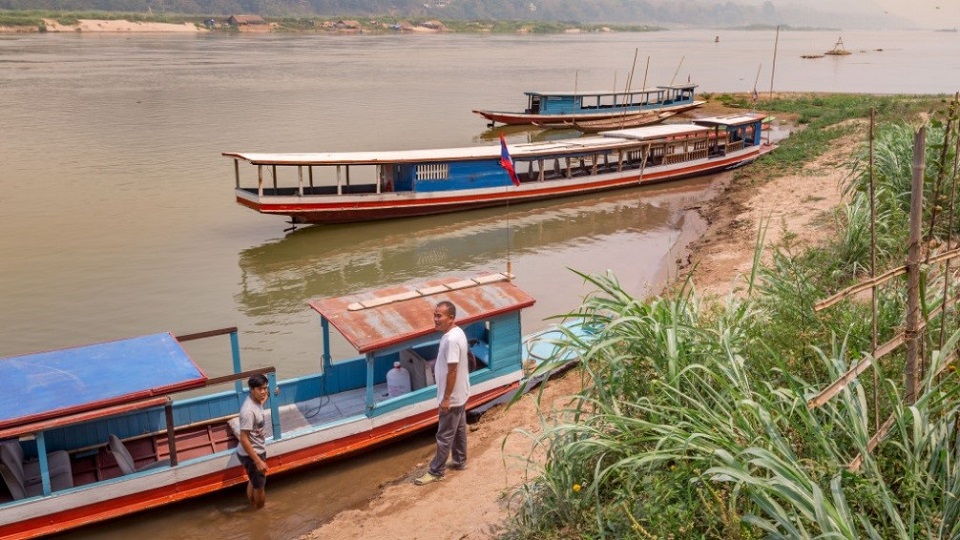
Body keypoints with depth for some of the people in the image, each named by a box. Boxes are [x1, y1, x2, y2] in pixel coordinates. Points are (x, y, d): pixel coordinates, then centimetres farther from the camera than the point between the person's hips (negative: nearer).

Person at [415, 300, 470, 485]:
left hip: (452, 397, -10)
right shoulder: (457, 332, 3)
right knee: (459, 429, 23)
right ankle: (459, 461, 38)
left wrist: (446, 398, -21)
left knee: (444, 435, 2)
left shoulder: (451, 339, -28)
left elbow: (452, 371, -27)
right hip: (460, 394, 10)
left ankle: (436, 472, 13)